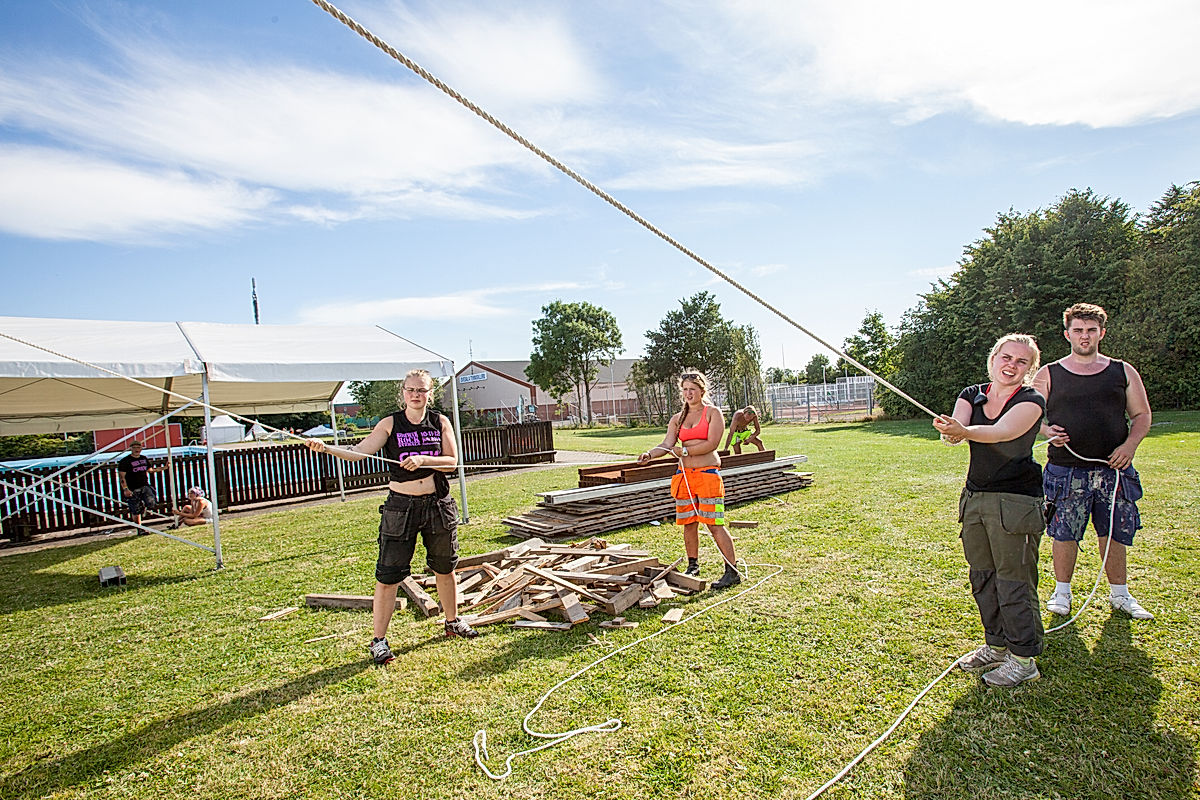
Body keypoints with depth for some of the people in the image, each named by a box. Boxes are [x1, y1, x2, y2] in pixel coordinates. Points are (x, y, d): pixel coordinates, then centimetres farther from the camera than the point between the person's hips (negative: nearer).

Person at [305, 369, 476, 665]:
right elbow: (359, 452, -13)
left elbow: (452, 461, -5)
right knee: (388, 576, -1)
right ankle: (378, 640, 15)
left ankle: (452, 622, 36)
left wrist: (423, 459, -20)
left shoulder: (440, 422, 1)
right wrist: (326, 448, -29)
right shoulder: (390, 424, -3)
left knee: (444, 568, 16)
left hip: (438, 505, 2)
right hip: (400, 506, -2)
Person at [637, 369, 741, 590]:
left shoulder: (713, 413, 0)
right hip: (684, 474, 5)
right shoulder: (677, 419, 14)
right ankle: (693, 566, 25)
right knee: (688, 523, 10)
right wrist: (649, 454, -17)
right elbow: (667, 444, 2)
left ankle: (732, 572, 1)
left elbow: (712, 444, -11)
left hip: (708, 473, -5)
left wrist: (685, 450, -14)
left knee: (715, 524, -7)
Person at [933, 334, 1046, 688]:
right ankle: (996, 646, 31)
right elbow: (955, 431, -12)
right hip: (975, 496, 6)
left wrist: (965, 431, -49)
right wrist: (949, 430, -37)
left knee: (1013, 581, 1)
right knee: (982, 576, 14)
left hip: (1016, 500, -5)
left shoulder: (1031, 401, -9)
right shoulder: (972, 395, 6)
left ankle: (1023, 659, 17)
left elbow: (1001, 432, -29)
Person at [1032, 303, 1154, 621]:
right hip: (1066, 471, -2)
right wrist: (1047, 431, -17)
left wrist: (1130, 444, -6)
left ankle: (1119, 594, 27)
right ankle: (1062, 592, 18)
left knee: (1115, 533, 10)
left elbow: (1142, 415, 12)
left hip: (1113, 469, 2)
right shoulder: (1049, 374, 5)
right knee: (1064, 533, 3)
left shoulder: (1123, 372, 11)